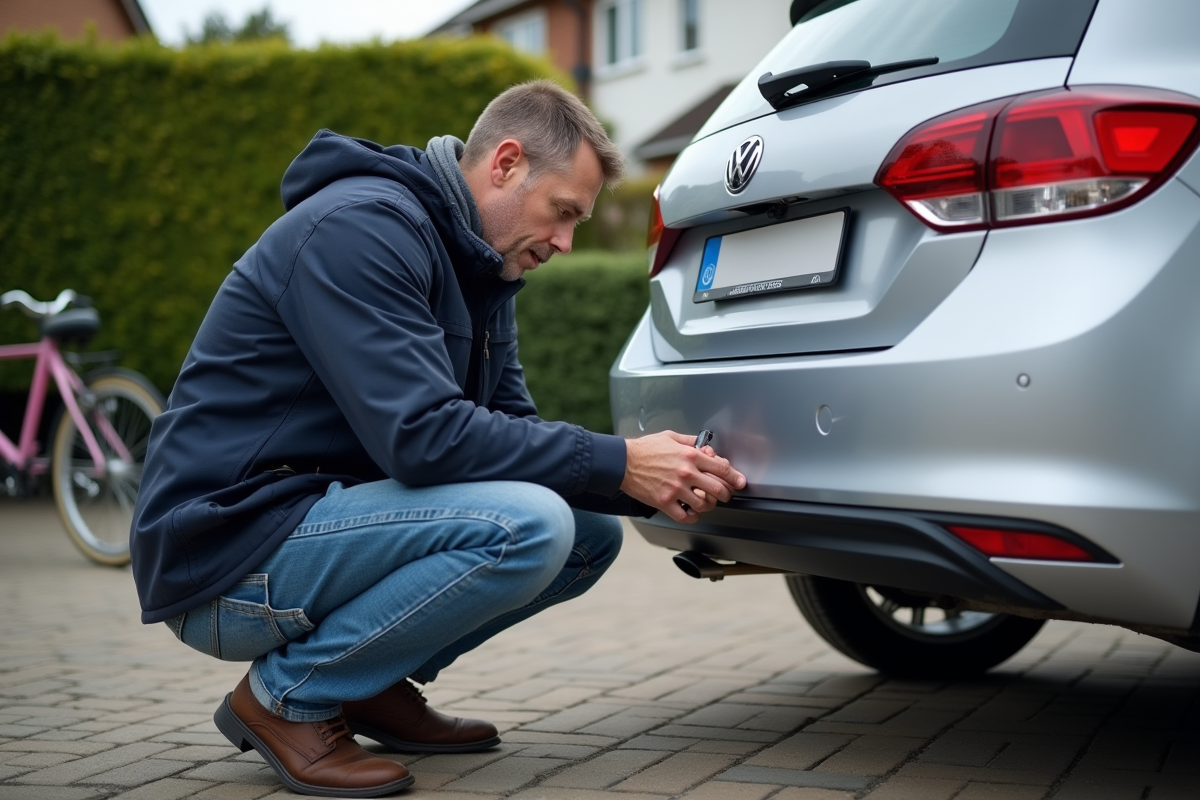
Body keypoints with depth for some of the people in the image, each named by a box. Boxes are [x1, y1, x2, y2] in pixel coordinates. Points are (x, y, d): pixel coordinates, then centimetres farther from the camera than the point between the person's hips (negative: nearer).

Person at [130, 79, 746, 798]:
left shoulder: (477, 266, 12)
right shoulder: (360, 227, -19)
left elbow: (510, 427, 10)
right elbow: (422, 436, -28)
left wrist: (665, 484, -5)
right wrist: (619, 466, -23)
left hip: (321, 517, 10)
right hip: (228, 555, -9)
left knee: (593, 534, 4)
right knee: (525, 525, -27)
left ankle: (374, 685, 11)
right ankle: (288, 697, -9)